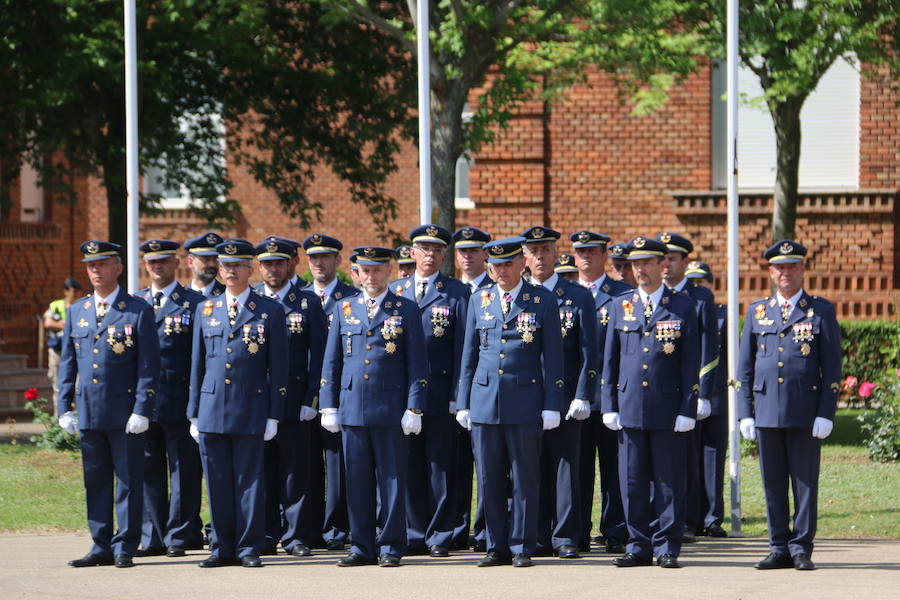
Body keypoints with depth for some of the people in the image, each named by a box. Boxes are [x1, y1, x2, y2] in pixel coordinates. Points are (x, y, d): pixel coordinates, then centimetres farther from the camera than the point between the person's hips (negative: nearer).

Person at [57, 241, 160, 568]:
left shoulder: (138, 311, -3)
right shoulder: (76, 311, 11)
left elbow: (149, 365, -5)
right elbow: (67, 363, 14)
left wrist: (142, 410, -12)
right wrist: (64, 407, 6)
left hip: (125, 413, -4)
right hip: (88, 412, 4)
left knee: (129, 480, 0)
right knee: (95, 481, 8)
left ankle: (124, 548, 5)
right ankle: (101, 547, 14)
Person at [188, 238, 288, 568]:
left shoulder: (270, 311, 2)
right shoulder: (206, 310, 11)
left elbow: (279, 367, 1)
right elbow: (197, 365, 14)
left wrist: (273, 415, -4)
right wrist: (194, 413, 9)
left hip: (250, 411, -3)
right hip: (212, 410, 3)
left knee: (249, 480, 0)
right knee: (218, 483, 4)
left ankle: (249, 547, 6)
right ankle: (223, 548, 11)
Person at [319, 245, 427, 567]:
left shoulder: (406, 310, 3)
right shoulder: (344, 309, 12)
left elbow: (417, 364, 1)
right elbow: (331, 362, 13)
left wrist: (414, 408, -6)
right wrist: (329, 406, 7)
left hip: (390, 408, -3)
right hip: (351, 407, 3)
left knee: (392, 479, 0)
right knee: (357, 480, 5)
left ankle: (391, 546, 6)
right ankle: (362, 546, 11)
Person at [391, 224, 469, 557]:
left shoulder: (457, 292, 3)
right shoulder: (395, 291, 12)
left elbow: (462, 346, -1)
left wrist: (457, 393, -8)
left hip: (440, 392, -3)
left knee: (439, 465, 0)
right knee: (409, 466, 5)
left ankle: (439, 536, 5)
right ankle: (414, 535, 12)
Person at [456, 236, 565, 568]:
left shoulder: (542, 301, 1)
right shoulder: (479, 301, 10)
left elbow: (552, 356, 0)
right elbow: (469, 354, 14)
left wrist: (551, 406, -5)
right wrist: (463, 403, 10)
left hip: (525, 402, -3)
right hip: (485, 401, 3)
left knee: (525, 479, 1)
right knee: (490, 480, 4)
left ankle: (522, 547, 8)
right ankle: (497, 547, 12)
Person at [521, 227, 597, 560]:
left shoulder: (578, 297, 3)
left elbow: (588, 352, 0)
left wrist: (582, 396, -9)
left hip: (564, 395, -2)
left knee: (565, 466, -2)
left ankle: (565, 538, 2)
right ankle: (538, 538, 9)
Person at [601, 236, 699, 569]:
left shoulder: (683, 307, 2)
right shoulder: (621, 306, 10)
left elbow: (691, 363, 0)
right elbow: (610, 360, 12)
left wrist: (687, 410, -6)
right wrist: (609, 406, 5)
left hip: (667, 409, -3)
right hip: (629, 408, 3)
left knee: (668, 482, 0)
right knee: (632, 481, 4)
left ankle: (667, 548, 6)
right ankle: (639, 546, 11)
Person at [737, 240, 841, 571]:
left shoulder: (821, 311, 4)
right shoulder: (757, 312, 12)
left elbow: (832, 368, 1)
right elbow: (745, 367, 13)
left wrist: (826, 414, -7)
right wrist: (745, 413, 5)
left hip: (806, 415, -3)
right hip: (767, 412, 3)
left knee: (805, 483, -1)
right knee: (773, 485, 5)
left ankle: (802, 548, 5)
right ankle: (780, 548, 12)